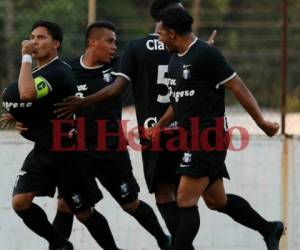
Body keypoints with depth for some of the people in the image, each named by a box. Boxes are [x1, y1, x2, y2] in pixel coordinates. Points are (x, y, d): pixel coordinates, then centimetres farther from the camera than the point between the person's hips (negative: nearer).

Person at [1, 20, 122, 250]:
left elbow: (27, 94, -38)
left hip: (66, 153, -8)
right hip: (42, 150, 8)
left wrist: (26, 57, -27)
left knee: (84, 213, 2)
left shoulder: (58, 72, -21)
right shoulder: (37, 71, 9)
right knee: (20, 202, -8)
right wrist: (21, 119, 8)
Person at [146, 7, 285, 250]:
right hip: (192, 137, 10)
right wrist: (160, 125, 19)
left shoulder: (206, 54, -15)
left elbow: (238, 87, -15)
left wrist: (261, 121, -16)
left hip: (208, 136, -10)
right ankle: (269, 229, 29)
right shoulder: (176, 59, 13)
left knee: (185, 200, -11)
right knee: (216, 200, 15)